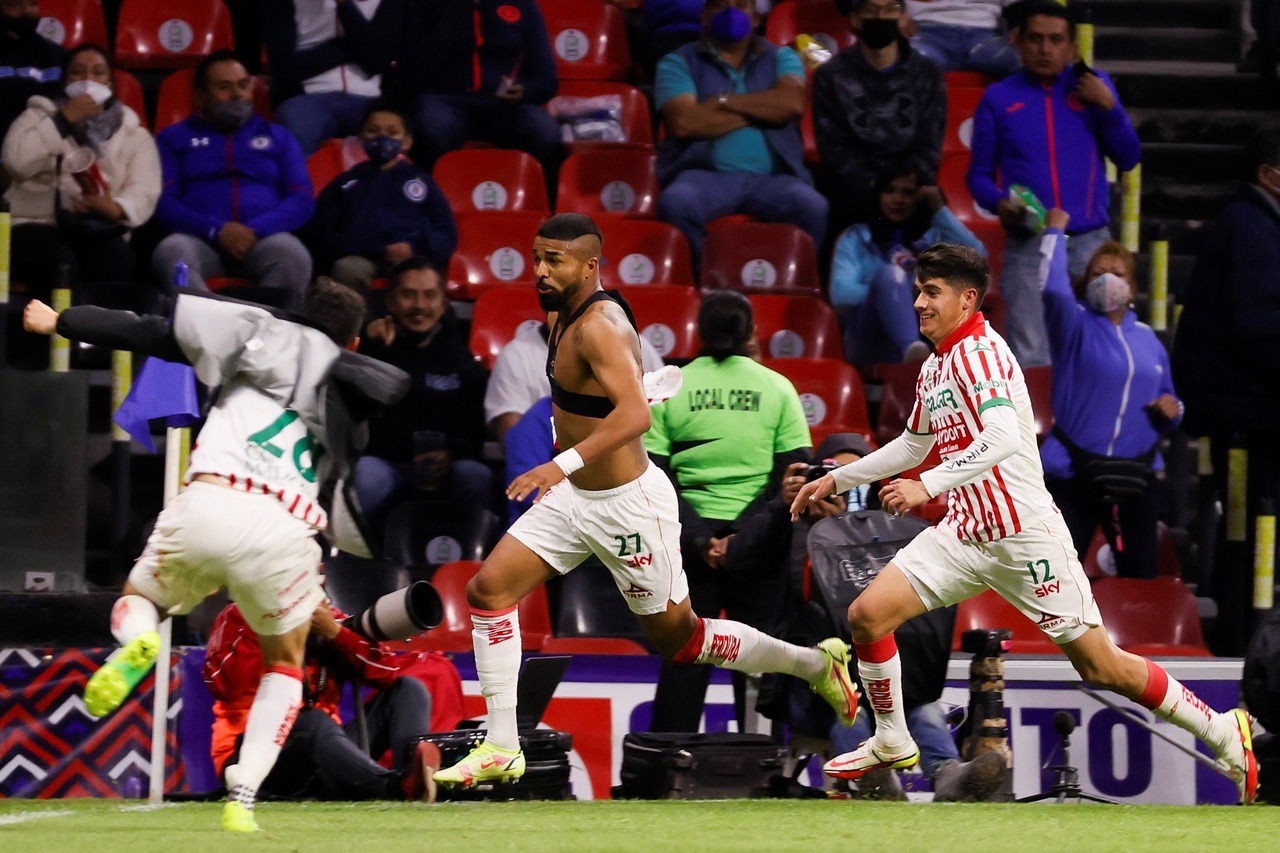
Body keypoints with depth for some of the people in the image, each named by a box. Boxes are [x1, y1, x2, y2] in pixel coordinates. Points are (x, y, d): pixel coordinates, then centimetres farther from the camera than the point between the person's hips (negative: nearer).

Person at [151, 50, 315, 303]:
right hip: (199, 240, -1)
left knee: (292, 254, -36)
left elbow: (302, 200, 11)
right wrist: (216, 230, -12)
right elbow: (163, 201, 6)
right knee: (171, 251, -38)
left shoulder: (278, 137, 24)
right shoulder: (174, 138, 20)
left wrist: (256, 230, -9)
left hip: (262, 241, 1)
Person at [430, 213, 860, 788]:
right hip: (575, 497, 9)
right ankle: (501, 750, 0)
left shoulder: (598, 327, -24)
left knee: (680, 638, 5)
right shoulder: (564, 317, 5)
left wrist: (563, 464, -49)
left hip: (628, 505, -9)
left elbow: (636, 413, -39)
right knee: (488, 590, -3)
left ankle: (817, 664, 24)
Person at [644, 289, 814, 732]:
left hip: (691, 536, 0)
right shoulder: (777, 388, 3)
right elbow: (796, 471, -3)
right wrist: (745, 540, -9)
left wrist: (698, 541, -8)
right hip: (757, 543, 0)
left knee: (683, 661, 5)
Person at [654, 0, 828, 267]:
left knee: (813, 207, -31)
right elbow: (684, 123, -6)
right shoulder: (677, 63, 12)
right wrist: (762, 110, 1)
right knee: (675, 203, -36)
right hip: (706, 174, -1)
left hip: (771, 178, 1)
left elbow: (792, 104, -2)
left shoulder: (781, 59, 20)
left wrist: (724, 100, -1)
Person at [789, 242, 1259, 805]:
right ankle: (892, 744, 12)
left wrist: (927, 485, -38)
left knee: (1102, 668, -5)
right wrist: (838, 479, 30)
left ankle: (1223, 733, 10)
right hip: (964, 532, 8)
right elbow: (914, 445, 32)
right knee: (867, 615, -6)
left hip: (1025, 534, -8)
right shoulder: (935, 367, 14)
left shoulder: (979, 351, -15)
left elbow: (1005, 437, -31)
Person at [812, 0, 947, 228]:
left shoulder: (927, 74, 14)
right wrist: (872, 185, -15)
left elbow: (929, 146, 8)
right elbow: (834, 148, 1)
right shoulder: (831, 76, 9)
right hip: (854, 188, -1)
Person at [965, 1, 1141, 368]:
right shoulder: (999, 98, 6)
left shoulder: (1093, 85, 10)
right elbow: (979, 173, 10)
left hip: (1090, 242, 1)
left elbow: (1128, 159, 9)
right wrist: (998, 202, -11)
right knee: (1030, 360, -8)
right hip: (1027, 246, -1)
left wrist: (1109, 107, -5)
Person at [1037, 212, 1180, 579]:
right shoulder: (1076, 326, 0)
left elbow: (1165, 406, 24)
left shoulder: (1148, 340, 15)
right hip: (1073, 473, -4)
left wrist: (1172, 411, 1)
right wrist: (1055, 232, -13)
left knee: (1140, 577, 7)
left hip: (1136, 477, 5)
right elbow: (1052, 288, -21)